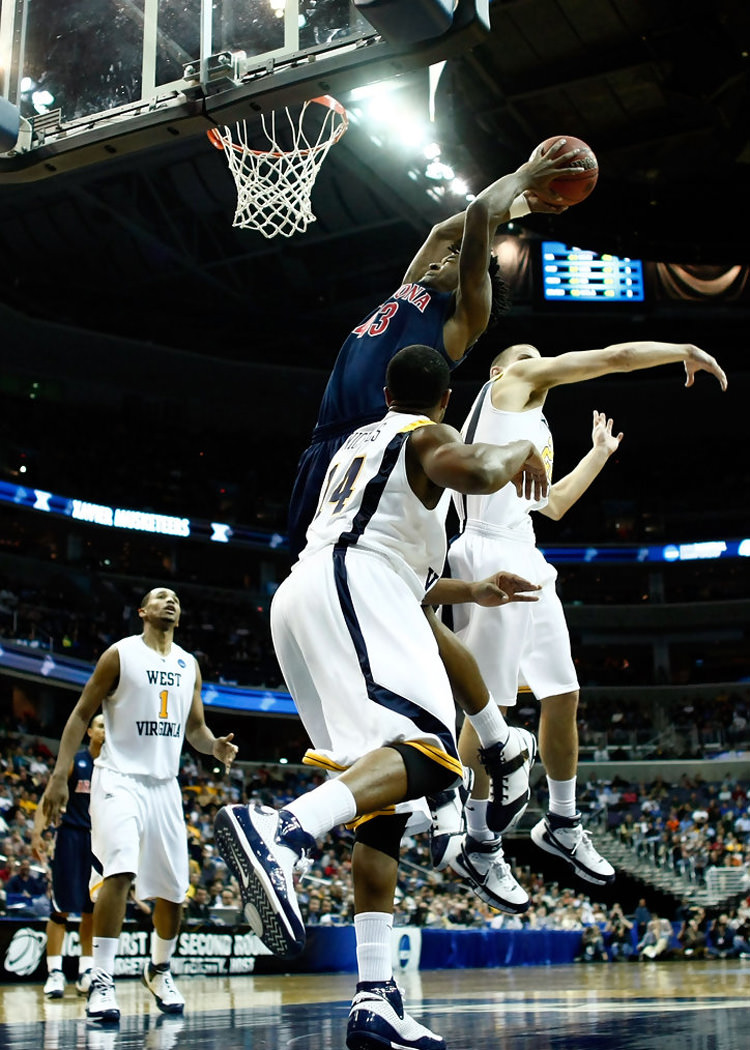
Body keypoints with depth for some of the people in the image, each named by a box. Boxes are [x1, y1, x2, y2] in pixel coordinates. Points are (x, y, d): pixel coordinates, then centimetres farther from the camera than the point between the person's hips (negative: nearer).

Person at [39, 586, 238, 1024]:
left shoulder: (189, 665, 11)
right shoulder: (120, 654, -4)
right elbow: (82, 714, -3)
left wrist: (216, 746, -5)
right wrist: (59, 776, -11)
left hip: (165, 783, 5)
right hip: (120, 777, -5)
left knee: (173, 887, 6)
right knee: (120, 870, -25)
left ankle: (160, 969, 30)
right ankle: (102, 980, -16)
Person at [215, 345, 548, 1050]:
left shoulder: (357, 442, 34)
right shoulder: (427, 435, 10)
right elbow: (473, 471, -17)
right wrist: (518, 452, 6)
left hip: (300, 596, 9)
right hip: (353, 587, -8)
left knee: (385, 808, 5)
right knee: (428, 751, -25)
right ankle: (277, 832, -48)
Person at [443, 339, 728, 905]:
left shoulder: (532, 424, 31)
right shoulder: (510, 384, 7)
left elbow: (553, 504, 35)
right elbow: (614, 357, 3)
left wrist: (600, 453, 44)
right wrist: (685, 350, 15)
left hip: (527, 562, 10)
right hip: (492, 558, -10)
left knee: (563, 697, 11)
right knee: (490, 705, -6)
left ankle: (562, 825, 25)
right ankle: (479, 845, 2)